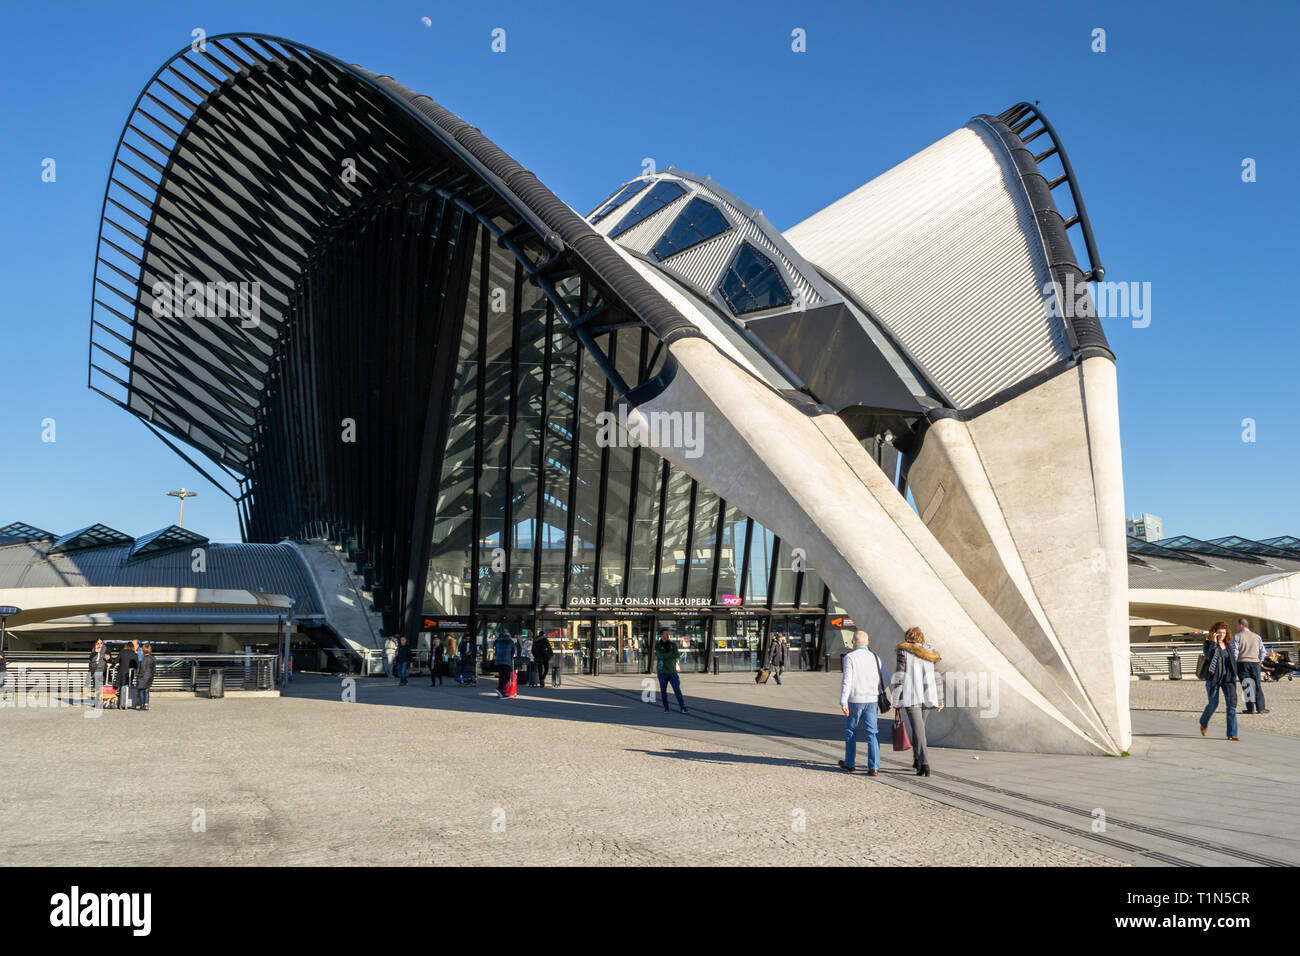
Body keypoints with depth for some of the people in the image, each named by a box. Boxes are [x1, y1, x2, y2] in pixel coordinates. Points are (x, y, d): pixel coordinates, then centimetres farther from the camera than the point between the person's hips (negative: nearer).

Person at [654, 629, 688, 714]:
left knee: (677, 689, -7)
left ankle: (683, 708, -7)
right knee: (663, 691, 3)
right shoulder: (657, 645, -2)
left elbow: (676, 655, -11)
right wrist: (673, 654, -11)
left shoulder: (673, 644, 4)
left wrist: (666, 656, -16)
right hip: (662, 672, -1)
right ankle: (666, 708, 18)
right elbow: (661, 656, -17)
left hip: (672, 671, 1)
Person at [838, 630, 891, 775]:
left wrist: (843, 702, -15)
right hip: (872, 700, 3)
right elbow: (886, 680, 8)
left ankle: (849, 763, 25)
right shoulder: (875, 658, 5)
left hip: (855, 700, -3)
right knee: (872, 733, 2)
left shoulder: (849, 657, -7)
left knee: (850, 731, 14)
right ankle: (874, 767, -5)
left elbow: (847, 681, -14)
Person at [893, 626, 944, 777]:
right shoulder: (930, 653, 12)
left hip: (910, 696, -5)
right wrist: (940, 700, 13)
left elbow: (899, 678, -6)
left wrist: (897, 703, -4)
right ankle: (917, 761, 30)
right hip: (927, 696, 5)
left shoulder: (904, 652, -2)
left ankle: (925, 764, -17)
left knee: (918, 730, -7)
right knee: (920, 728, 21)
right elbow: (937, 678, 10)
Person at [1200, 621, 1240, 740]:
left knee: (1232, 704, -9)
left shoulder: (1228, 644, 11)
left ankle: (1232, 734, -8)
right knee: (1213, 704, 2)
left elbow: (1233, 660, 18)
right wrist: (1214, 642, -20)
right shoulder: (1208, 644, -3)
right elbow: (1209, 656, -22)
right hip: (1213, 678, -3)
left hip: (1228, 678, 4)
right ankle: (1204, 724, 32)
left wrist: (1233, 676, 10)